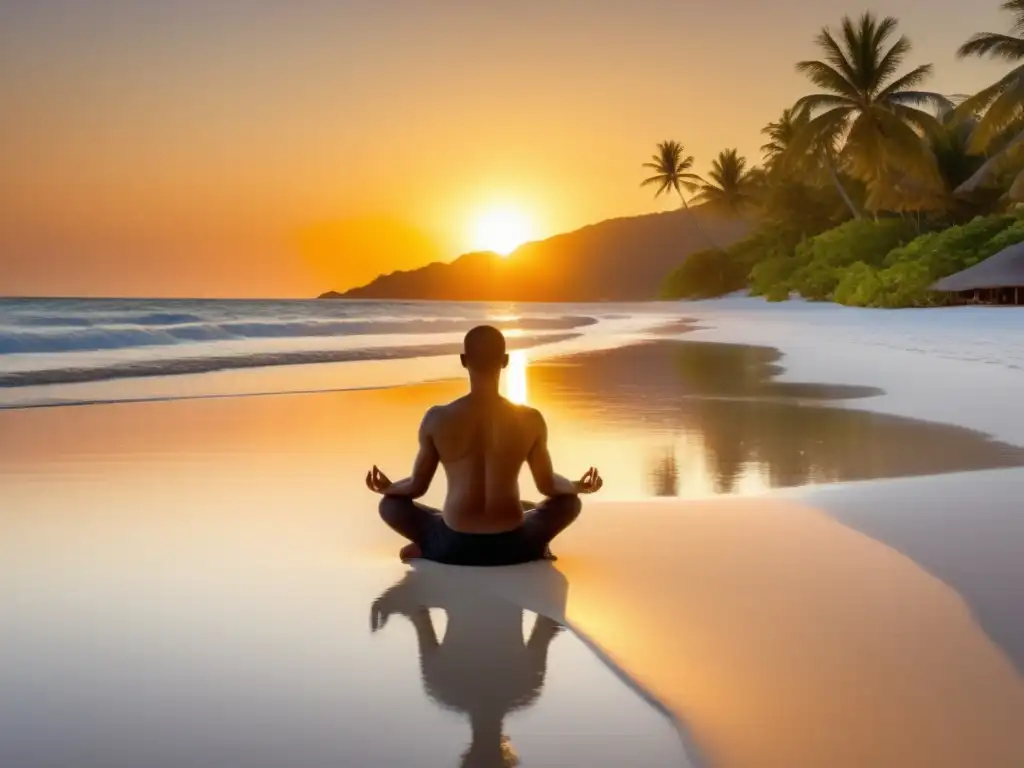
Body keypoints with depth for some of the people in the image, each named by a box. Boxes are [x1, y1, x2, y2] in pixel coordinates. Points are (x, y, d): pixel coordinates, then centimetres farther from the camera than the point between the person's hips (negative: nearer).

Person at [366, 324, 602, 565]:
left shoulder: (437, 419, -10)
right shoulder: (530, 419, -9)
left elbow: (417, 486, 2)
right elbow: (548, 485, 4)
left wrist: (386, 487, 25)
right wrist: (579, 486, 27)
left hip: (453, 546, 0)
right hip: (511, 546, 0)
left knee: (391, 504, 25)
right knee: (569, 501, 27)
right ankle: (537, 549, 8)